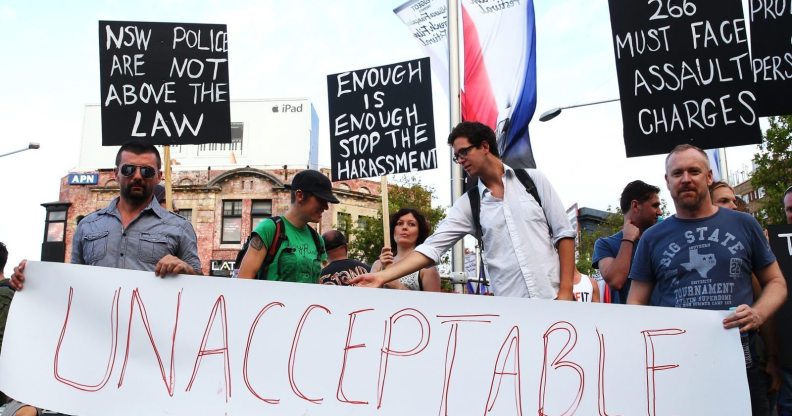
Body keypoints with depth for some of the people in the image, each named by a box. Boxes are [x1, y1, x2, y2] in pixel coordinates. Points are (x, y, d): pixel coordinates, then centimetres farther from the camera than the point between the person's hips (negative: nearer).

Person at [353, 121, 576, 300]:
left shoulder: (532, 180, 2)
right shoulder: (468, 204, 5)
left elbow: (564, 232, 2)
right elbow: (432, 246, -2)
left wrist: (565, 291, -7)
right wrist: (382, 276, -12)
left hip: (552, 298, -1)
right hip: (510, 306, 1)